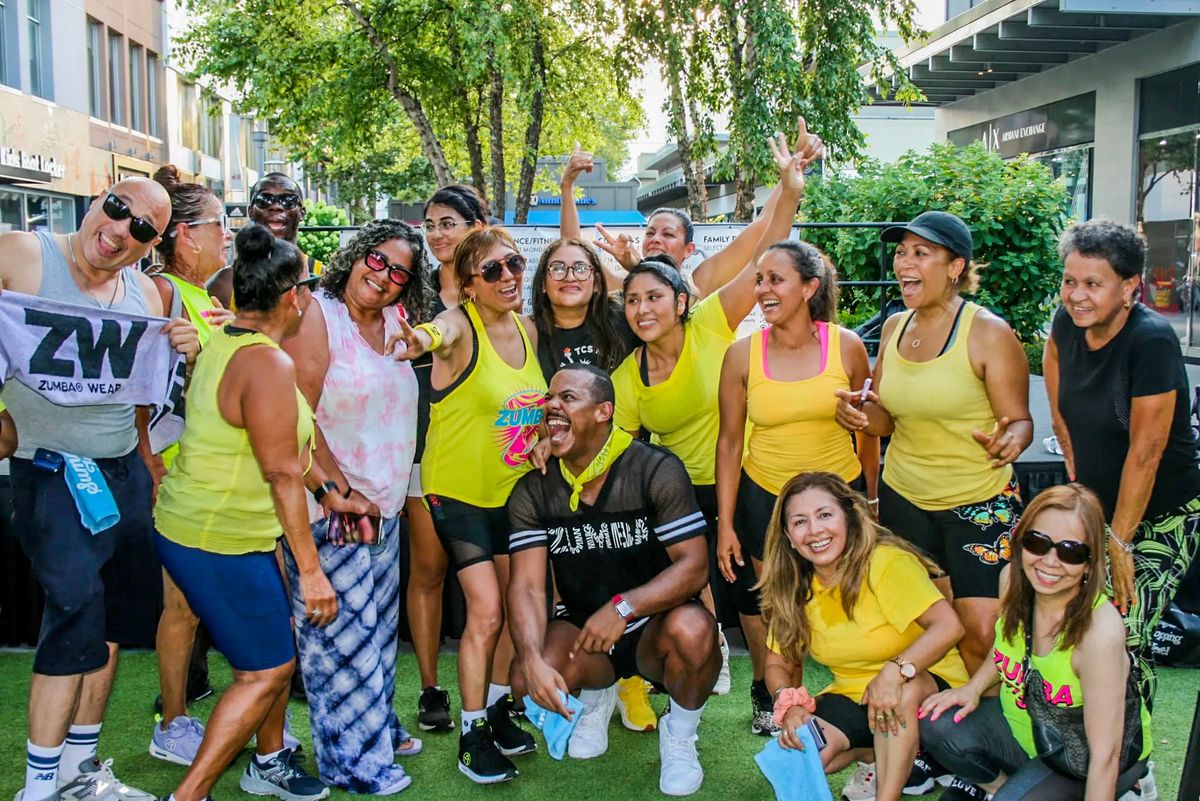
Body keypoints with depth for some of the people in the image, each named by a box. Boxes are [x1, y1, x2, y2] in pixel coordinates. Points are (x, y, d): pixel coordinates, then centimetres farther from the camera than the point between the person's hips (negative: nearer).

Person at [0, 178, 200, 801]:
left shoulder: (145, 294, 7)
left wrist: (185, 354, -6)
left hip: (127, 474, 6)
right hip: (51, 475, -6)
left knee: (113, 612, 11)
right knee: (77, 603, -14)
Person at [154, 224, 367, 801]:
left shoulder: (222, 342, 7)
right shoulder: (269, 364, -23)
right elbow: (283, 473, -23)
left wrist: (329, 493, 19)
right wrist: (311, 570, -18)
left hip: (188, 525, 10)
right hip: (219, 543, -10)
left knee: (278, 645, 20)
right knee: (265, 671, 1)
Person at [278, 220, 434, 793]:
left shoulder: (395, 321, 8)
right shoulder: (317, 315, -12)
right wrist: (341, 493, -19)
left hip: (384, 504, 8)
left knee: (378, 623, 18)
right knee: (341, 632, 0)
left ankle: (378, 724, 35)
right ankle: (351, 757, 13)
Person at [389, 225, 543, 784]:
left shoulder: (528, 329, 2)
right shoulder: (460, 324, -18)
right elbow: (435, 335, -43)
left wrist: (539, 443, -3)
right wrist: (414, 342, -66)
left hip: (513, 489, 7)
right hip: (459, 490, -6)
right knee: (486, 609, -10)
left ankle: (498, 711, 33)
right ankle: (472, 735, 7)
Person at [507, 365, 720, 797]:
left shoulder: (656, 470, -15)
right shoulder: (532, 491, -5)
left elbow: (693, 565, -20)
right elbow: (527, 587, -13)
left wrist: (623, 607, -35)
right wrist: (533, 661, -32)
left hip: (653, 624, -2)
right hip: (580, 629, 3)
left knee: (693, 630, -36)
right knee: (530, 688, -27)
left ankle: (679, 735, -1)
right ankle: (594, 698, 14)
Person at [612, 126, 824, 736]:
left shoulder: (711, 324, -15)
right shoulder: (625, 381, -6)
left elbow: (763, 256, -23)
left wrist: (791, 186, -33)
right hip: (676, 496, 3)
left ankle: (766, 692, 28)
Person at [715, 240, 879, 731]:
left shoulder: (846, 346, -10)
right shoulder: (743, 354, -10)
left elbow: (867, 429, 3)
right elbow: (730, 441, -4)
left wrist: (871, 501, 8)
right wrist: (725, 524, -5)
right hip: (764, 497, 0)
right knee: (767, 607, 10)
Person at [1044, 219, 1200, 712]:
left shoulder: (1152, 341, -23)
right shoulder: (1068, 323, -4)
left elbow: (1145, 453, -21)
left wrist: (1119, 542, -17)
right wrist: (1078, 476, 8)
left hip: (1160, 517, -6)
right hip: (1097, 506, 6)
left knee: (1122, 638, -12)